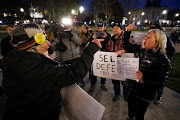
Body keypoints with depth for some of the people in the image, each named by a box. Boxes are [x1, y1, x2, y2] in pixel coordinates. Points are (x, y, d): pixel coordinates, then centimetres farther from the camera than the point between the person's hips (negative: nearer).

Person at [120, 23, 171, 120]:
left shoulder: (162, 60, -21)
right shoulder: (140, 50, -5)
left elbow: (159, 83, -22)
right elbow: (126, 45, 7)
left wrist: (143, 79, -36)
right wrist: (127, 31, -3)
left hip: (144, 95, -5)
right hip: (132, 88, 6)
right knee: (130, 109, 28)